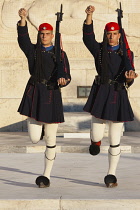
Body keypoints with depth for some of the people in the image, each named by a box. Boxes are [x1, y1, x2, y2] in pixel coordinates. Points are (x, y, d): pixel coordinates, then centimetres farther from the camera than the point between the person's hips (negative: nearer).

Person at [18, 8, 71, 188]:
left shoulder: (60, 54, 4)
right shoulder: (33, 50, 8)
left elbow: (66, 77, -3)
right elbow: (23, 38, -11)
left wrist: (62, 80, -27)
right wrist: (23, 19, -26)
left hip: (52, 95, -1)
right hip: (34, 94, 1)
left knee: (50, 141, 2)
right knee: (34, 139, -6)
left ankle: (47, 176, 13)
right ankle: (38, 126, 32)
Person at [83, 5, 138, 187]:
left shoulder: (126, 54, 5)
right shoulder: (99, 50, 5)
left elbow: (128, 78, -5)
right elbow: (88, 37, -12)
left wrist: (129, 77, -30)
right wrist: (89, 16, -25)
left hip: (118, 97, 0)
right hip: (100, 95, 0)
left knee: (115, 141, 2)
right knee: (96, 135, -5)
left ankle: (111, 175, 12)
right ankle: (96, 141, 35)